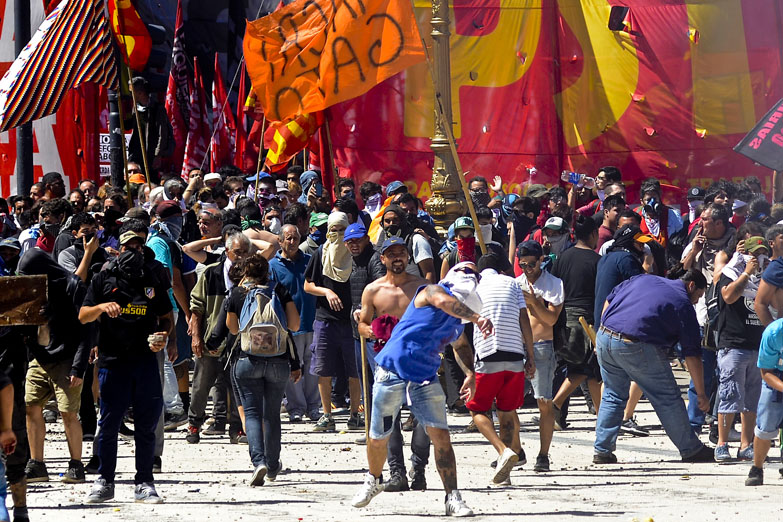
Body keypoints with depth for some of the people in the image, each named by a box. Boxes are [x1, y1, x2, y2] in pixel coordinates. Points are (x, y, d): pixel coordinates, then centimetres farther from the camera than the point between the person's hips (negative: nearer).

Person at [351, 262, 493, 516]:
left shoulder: (459, 319, 11)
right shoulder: (431, 292, -12)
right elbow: (444, 301, -38)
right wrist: (477, 319, -51)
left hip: (425, 379, 6)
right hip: (393, 371, -6)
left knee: (440, 436, -9)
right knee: (378, 438, 7)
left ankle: (453, 498, -7)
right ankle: (373, 481, 34)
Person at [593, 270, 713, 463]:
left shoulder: (644, 279, 20)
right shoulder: (683, 305, 4)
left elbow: (609, 300, 21)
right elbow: (692, 355, 3)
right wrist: (701, 394, 6)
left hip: (604, 338, 6)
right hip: (638, 348, -6)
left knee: (613, 396, 20)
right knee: (668, 399, 7)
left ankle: (602, 451, 16)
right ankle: (691, 450, 14)